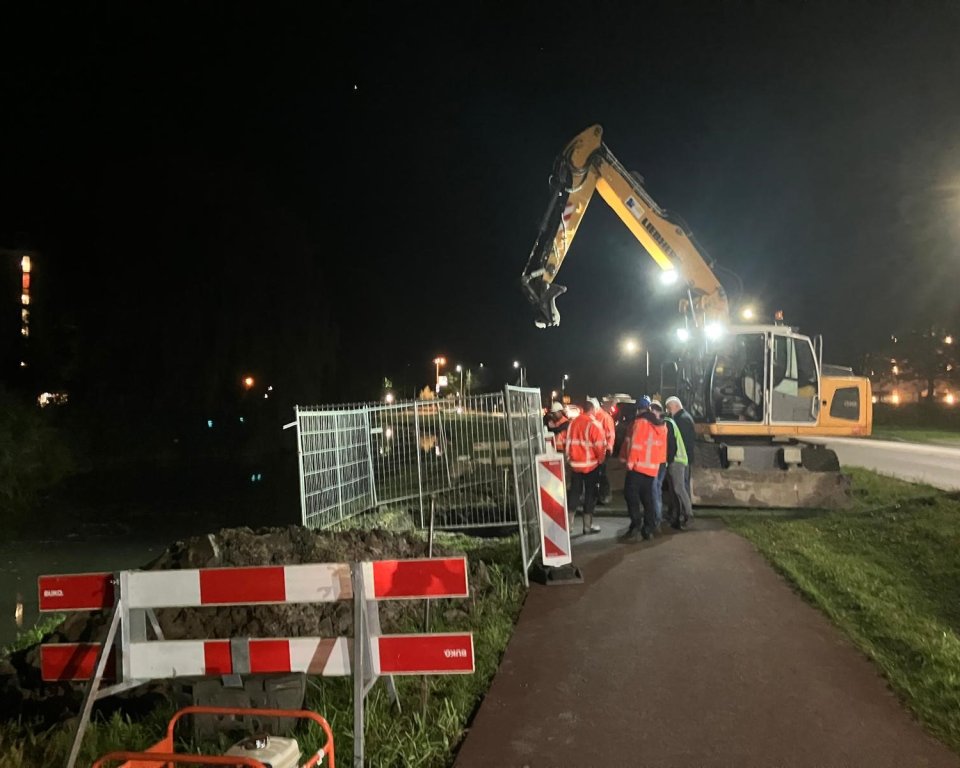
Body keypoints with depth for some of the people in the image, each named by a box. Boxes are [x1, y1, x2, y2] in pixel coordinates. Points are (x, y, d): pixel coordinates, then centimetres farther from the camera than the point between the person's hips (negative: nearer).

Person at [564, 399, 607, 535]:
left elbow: (568, 442, 7)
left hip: (575, 464, 5)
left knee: (575, 493, 15)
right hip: (591, 464, -5)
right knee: (590, 494, 4)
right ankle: (588, 526, 7)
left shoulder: (573, 422, 3)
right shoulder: (594, 424, -15)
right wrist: (600, 460, 2)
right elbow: (600, 445, -16)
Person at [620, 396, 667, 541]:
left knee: (631, 494, -3)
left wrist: (630, 461, -10)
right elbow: (662, 447, 15)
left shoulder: (640, 422, -9)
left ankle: (636, 525, -14)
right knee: (647, 497, 11)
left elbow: (635, 444, -15)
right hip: (653, 467, 7)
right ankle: (648, 529, 9)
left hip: (638, 465, -7)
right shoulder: (661, 425, 13)